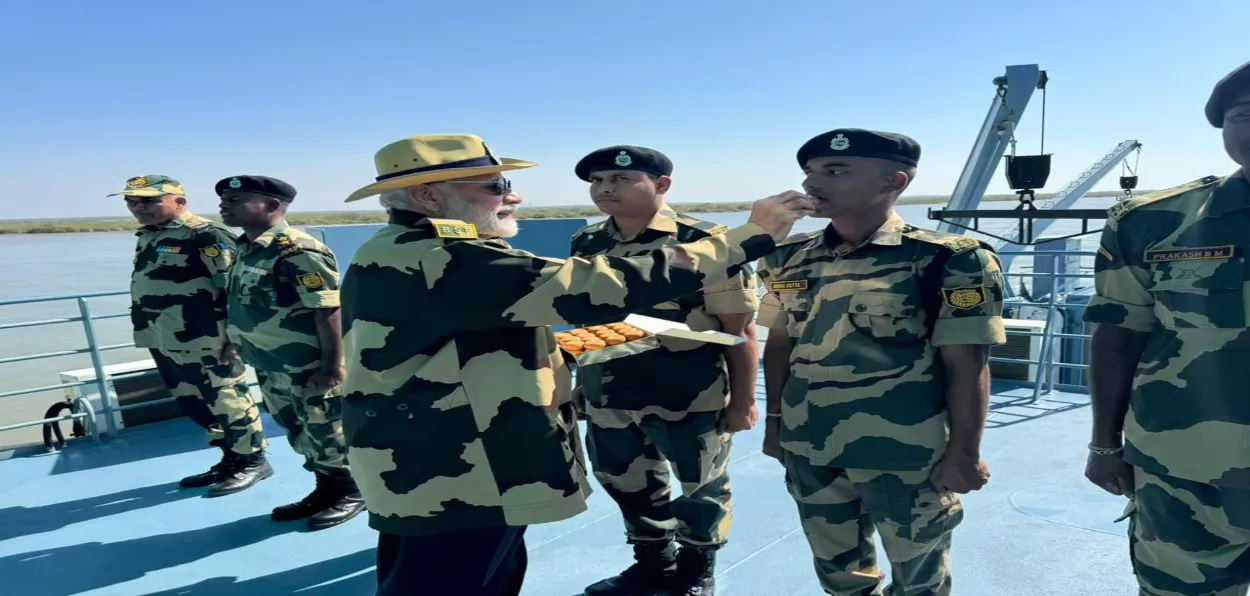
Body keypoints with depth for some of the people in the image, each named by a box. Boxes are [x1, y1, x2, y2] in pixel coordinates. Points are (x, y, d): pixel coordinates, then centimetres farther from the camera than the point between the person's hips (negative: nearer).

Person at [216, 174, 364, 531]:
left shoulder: (298, 251, -20)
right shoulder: (247, 250, 10)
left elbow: (329, 310, -23)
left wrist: (333, 365, -24)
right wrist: (237, 346, 22)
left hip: (311, 369, -10)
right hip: (272, 368, 10)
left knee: (329, 433, 5)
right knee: (301, 434, 20)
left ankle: (352, 493, 23)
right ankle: (326, 489, 37)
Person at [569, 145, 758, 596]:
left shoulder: (704, 241, -14)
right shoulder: (585, 244, 4)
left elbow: (740, 330, -11)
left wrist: (743, 401, -10)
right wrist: (578, 384, 14)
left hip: (690, 398, -5)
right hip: (607, 398, 5)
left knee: (701, 488, 14)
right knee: (628, 486, 20)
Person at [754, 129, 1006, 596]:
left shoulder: (947, 261, -12)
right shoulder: (790, 260, 2)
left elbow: (967, 367, -10)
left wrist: (964, 454, -10)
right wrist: (773, 421, 10)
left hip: (906, 455, -4)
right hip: (809, 449, 5)